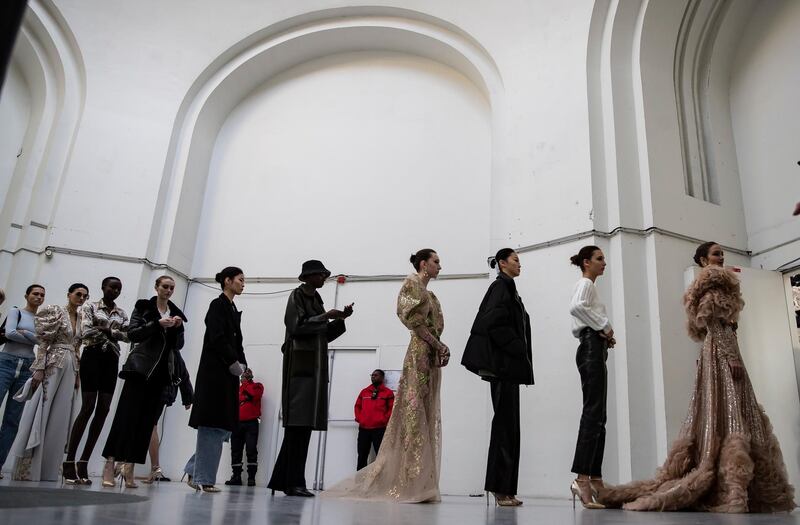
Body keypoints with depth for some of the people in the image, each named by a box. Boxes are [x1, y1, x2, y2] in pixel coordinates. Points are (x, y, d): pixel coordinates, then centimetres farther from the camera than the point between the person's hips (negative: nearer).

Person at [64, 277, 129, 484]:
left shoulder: (121, 313, 16)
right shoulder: (90, 307, 6)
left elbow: (128, 335, 2)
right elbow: (87, 332, -8)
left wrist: (107, 330, -11)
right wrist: (112, 333, -3)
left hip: (111, 360, 4)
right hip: (92, 357, -4)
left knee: (103, 410, -3)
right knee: (88, 408, -12)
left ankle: (83, 463, 3)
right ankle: (69, 462, -7)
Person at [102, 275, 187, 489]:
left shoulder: (176, 313, 14)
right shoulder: (143, 307, 5)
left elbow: (178, 346, 10)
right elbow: (132, 334, -7)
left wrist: (179, 328, -9)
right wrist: (157, 323, -19)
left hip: (161, 373, 4)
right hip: (140, 369, -4)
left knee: (147, 420, 1)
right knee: (126, 416, -9)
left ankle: (128, 467, 4)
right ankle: (110, 465, -6)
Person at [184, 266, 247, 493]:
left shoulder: (234, 310, 19)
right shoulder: (218, 305, -5)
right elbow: (217, 338, -16)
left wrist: (241, 363, 2)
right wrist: (233, 363, -12)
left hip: (228, 374, 8)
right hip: (214, 371, -8)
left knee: (225, 425, 7)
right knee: (212, 424, -6)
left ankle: (194, 470, 16)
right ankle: (203, 478, 1)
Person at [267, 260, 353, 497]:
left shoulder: (316, 299, 20)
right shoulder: (297, 296, -3)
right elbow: (296, 327, -14)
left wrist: (340, 319, 8)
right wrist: (324, 316, -13)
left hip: (315, 366, 8)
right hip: (301, 364, -8)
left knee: (302, 424, 6)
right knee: (299, 422, -10)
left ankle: (282, 479, 10)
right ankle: (294, 483, -8)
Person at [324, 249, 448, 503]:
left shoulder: (429, 294, 23)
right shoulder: (412, 282, -1)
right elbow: (413, 320, -12)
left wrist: (441, 347, 0)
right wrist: (439, 345, -12)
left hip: (431, 356, 9)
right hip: (420, 353, -9)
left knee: (427, 416, 5)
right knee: (414, 413, -10)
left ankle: (420, 483, 8)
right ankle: (408, 485, -7)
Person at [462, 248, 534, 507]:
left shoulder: (508, 289, 22)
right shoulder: (501, 286, -6)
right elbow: (496, 323, -18)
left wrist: (520, 356, 12)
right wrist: (518, 351, -16)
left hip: (508, 364, 10)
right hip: (503, 362, -10)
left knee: (508, 424, 8)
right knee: (505, 423, -9)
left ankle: (505, 489, 11)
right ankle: (501, 488, -5)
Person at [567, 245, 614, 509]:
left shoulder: (586, 286, 26)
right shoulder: (585, 283, -4)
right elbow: (576, 307, -27)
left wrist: (603, 335, 9)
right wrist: (605, 326, -17)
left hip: (591, 348, 10)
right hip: (592, 347, -10)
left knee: (596, 415, 8)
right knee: (593, 413, -17)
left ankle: (594, 478, 9)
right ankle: (582, 478, -22)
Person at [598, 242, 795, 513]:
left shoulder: (716, 284, 24)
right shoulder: (712, 282, -5)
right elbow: (714, 324, -16)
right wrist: (731, 357, -20)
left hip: (722, 353, 9)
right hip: (720, 354, -9)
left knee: (715, 414, 6)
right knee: (727, 414, -14)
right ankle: (730, 490, -19)